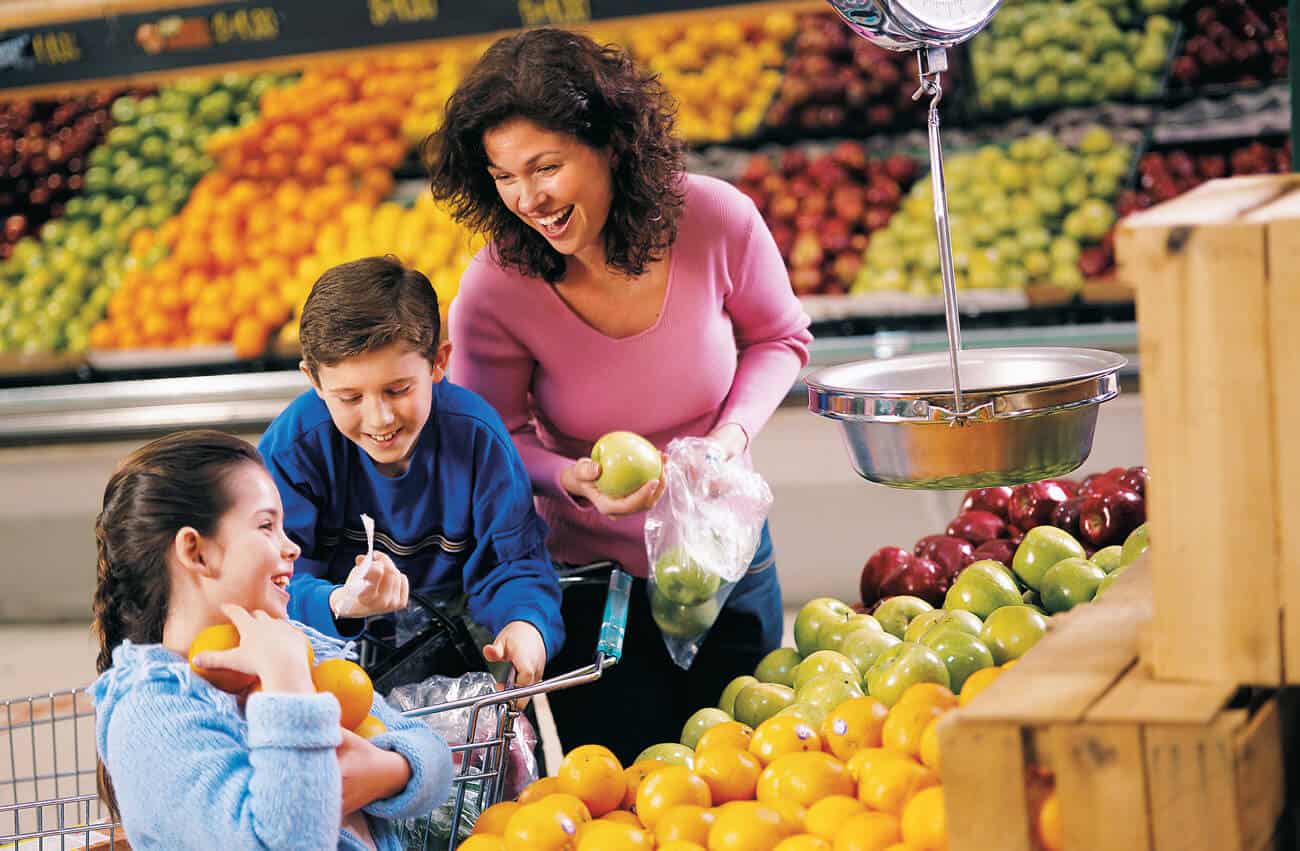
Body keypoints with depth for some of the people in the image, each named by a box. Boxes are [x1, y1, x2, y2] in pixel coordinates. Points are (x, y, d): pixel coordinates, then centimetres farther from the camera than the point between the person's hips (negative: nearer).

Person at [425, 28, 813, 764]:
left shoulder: (717, 221, -21)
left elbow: (779, 337, 0)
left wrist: (734, 432, -17)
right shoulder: (494, 295, -24)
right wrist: (573, 480, -27)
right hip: (591, 583, -2)